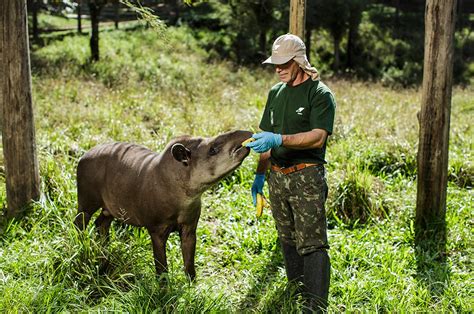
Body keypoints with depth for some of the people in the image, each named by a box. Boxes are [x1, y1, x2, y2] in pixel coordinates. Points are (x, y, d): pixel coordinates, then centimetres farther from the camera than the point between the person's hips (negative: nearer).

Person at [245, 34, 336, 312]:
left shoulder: (320, 94, -8)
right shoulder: (276, 92, 13)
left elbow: (318, 137, -21)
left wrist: (278, 139, -30)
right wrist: (260, 174, 18)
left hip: (307, 176, -7)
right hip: (277, 177, 7)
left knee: (312, 243, -9)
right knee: (288, 239, 15)